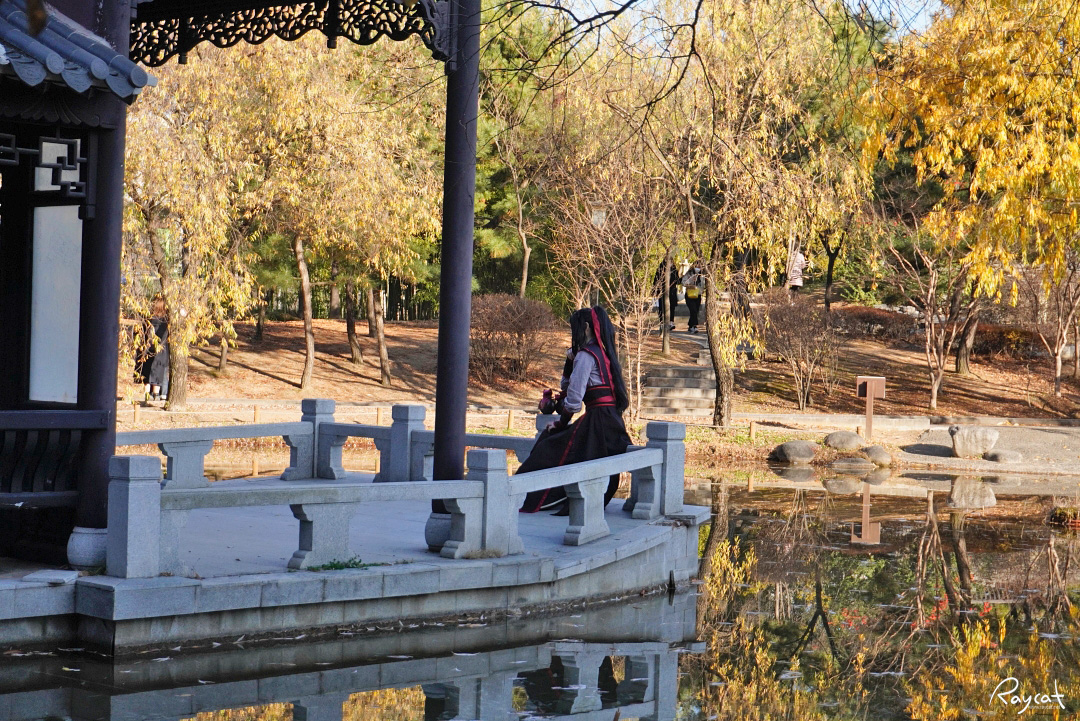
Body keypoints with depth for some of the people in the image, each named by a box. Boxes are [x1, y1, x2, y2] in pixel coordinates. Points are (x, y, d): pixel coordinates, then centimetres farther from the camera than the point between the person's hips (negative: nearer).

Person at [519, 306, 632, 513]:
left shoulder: (586, 355, -10)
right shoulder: (603, 352, 19)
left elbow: (573, 397, -15)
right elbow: (567, 386, 25)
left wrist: (560, 424, 0)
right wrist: (571, 361, 12)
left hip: (596, 422, -9)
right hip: (613, 424, 9)